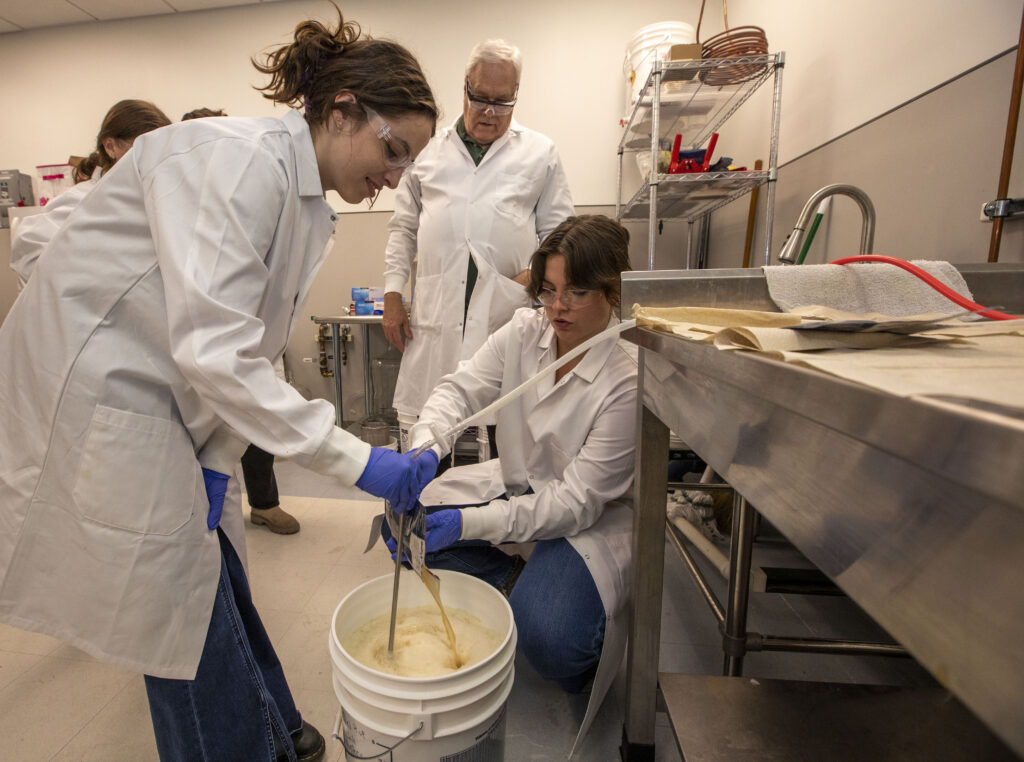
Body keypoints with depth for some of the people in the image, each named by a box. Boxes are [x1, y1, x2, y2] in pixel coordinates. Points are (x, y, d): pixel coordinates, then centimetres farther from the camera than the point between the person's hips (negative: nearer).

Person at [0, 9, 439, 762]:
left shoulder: (309, 207, 5)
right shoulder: (242, 158, -21)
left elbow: (244, 345, 6)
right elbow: (210, 350, -30)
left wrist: (217, 461, -3)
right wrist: (356, 461, -28)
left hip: (161, 410, 8)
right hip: (94, 397, -8)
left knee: (216, 583, 20)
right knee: (187, 623, 4)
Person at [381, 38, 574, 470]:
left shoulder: (540, 154, 13)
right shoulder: (429, 151, 17)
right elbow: (403, 228, 19)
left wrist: (536, 275, -8)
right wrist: (392, 295, 10)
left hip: (506, 310, -1)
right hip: (435, 309, 2)